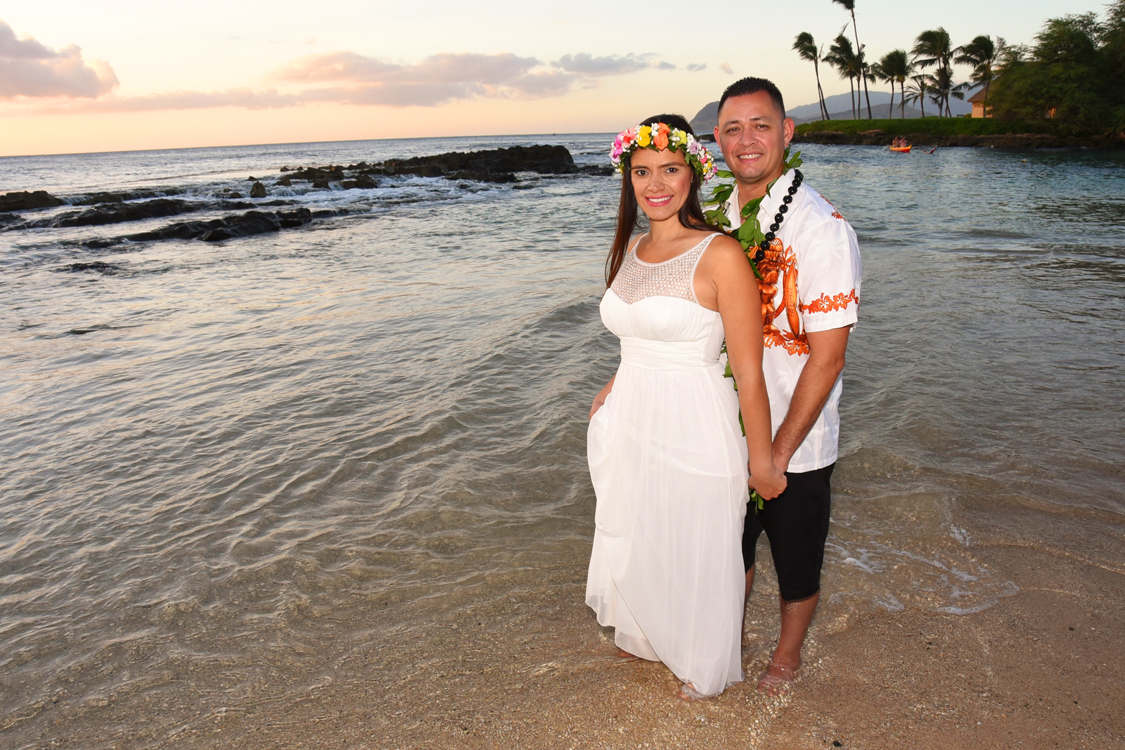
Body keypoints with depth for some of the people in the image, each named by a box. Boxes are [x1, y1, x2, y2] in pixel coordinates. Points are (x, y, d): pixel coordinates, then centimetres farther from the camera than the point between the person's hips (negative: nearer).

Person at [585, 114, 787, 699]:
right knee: (633, 542, 23)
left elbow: (749, 372, -17)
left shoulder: (721, 256, -18)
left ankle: (705, 666, 44)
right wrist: (614, 390, 9)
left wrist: (761, 461, -13)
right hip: (630, 422, 7)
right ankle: (647, 635, 54)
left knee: (697, 553, 14)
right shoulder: (630, 249, 4)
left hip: (695, 430, -6)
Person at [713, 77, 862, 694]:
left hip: (796, 441, -5)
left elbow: (825, 358, -19)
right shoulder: (720, 216, -1)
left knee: (797, 560, 16)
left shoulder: (822, 229, -20)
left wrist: (778, 453, -16)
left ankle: (787, 654, 44)